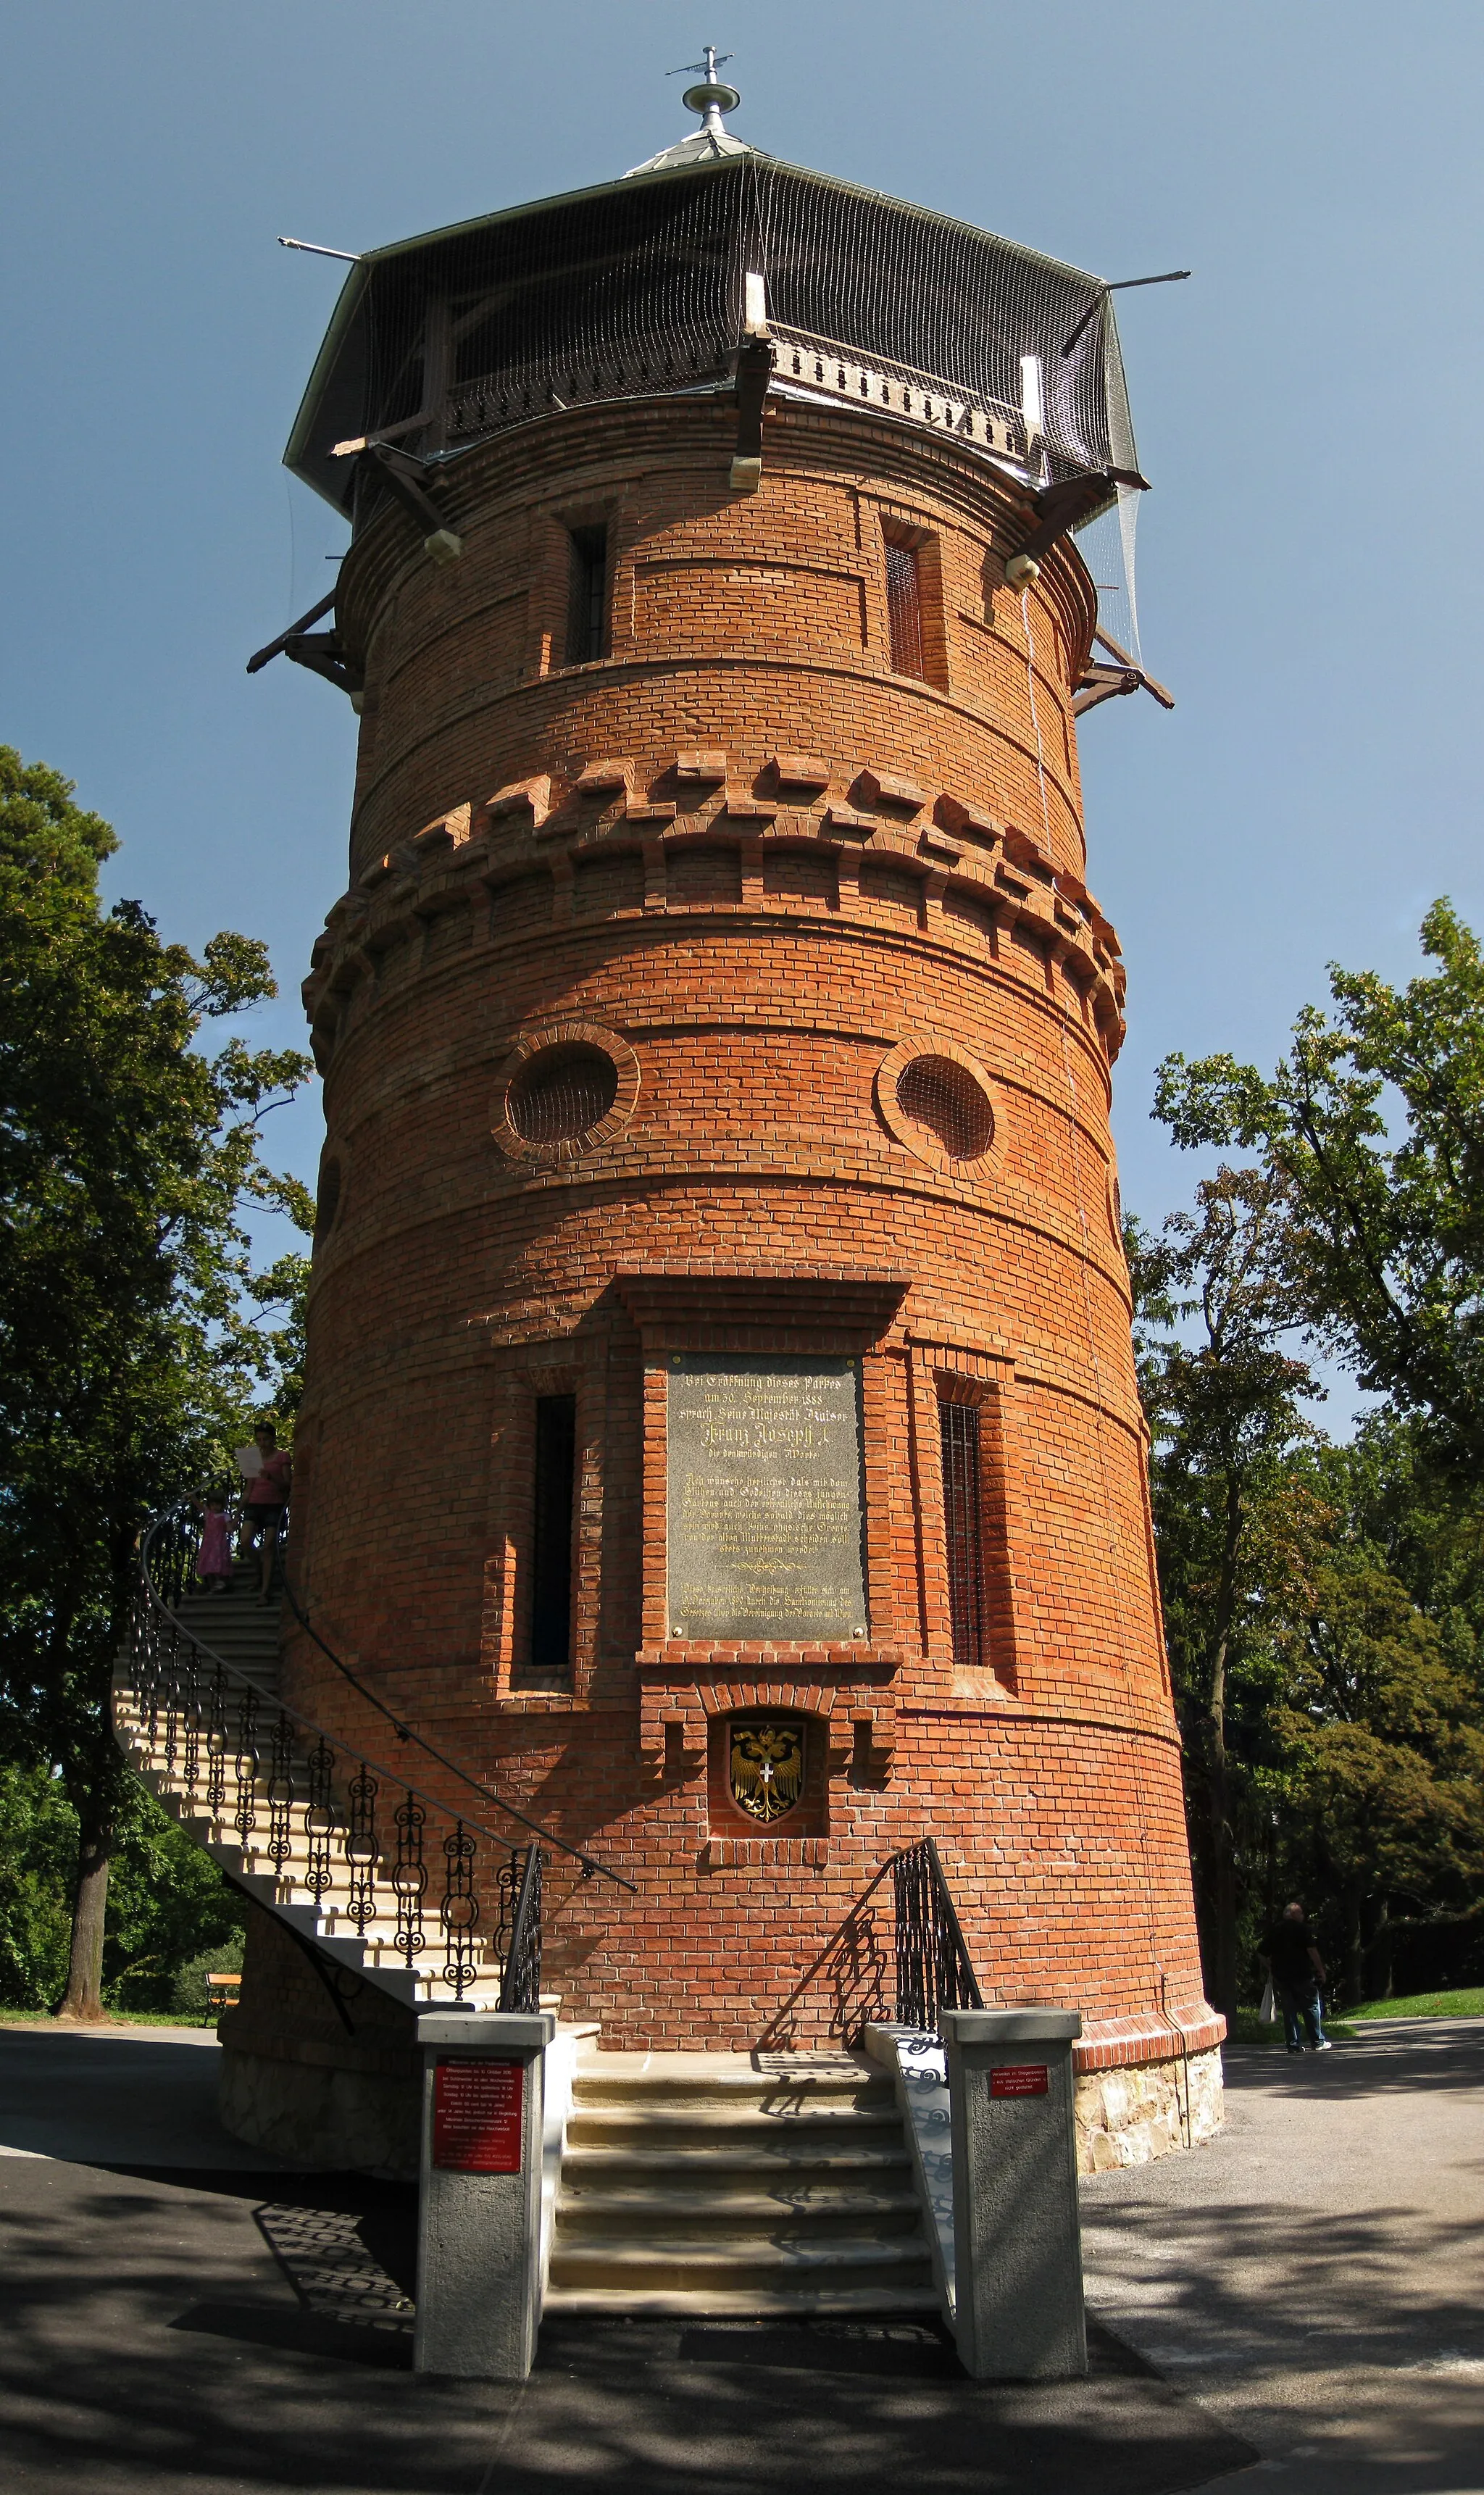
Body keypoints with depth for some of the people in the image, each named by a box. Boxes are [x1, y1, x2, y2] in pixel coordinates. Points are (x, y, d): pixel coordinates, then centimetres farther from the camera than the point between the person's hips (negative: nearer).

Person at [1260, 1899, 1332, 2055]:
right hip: (1303, 1976, -4)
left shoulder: (1275, 1931, 11)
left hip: (1281, 1977, 4)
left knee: (1289, 2011, 7)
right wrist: (1321, 1970, -7)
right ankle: (1318, 2042, 10)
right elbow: (1312, 1950, -15)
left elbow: (1262, 1954, 13)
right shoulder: (1302, 1929, -5)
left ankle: (1294, 2045, 6)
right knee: (1312, 2008, 7)